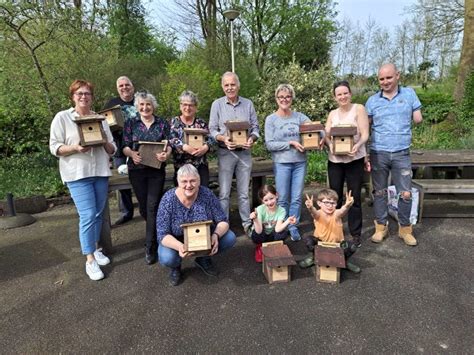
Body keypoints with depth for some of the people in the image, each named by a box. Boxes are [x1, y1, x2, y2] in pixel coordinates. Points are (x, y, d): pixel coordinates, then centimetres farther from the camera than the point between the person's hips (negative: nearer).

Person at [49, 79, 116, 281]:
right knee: (88, 215, -10)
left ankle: (95, 249, 28)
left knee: (98, 214, 11)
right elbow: (54, 147, -3)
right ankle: (90, 260, 0)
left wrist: (105, 143, -11)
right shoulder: (62, 117, 2)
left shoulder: (100, 118, 12)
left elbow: (112, 150, 11)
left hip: (101, 172, 4)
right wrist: (75, 148, -20)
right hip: (78, 174, -4)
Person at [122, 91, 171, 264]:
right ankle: (156, 232, 37)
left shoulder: (162, 123, 4)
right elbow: (125, 146, 0)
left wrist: (166, 154, -22)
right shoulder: (130, 123, 4)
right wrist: (132, 154, -23)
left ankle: (150, 248, 2)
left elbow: (169, 145, 1)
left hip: (157, 170, -1)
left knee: (153, 206, -5)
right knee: (143, 205, 10)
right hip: (137, 169, 2)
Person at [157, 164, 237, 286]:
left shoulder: (207, 194, -18)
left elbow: (223, 221, -14)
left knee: (230, 238, -20)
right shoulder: (168, 199, -23)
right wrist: (179, 247, -43)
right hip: (176, 242, -2)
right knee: (167, 258, -33)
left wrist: (216, 235, -36)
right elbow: (162, 234, -23)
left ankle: (204, 259, 8)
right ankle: (175, 266, 6)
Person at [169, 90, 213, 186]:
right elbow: (171, 139, -9)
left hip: (201, 165, 1)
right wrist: (184, 147, -26)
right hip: (181, 166, -1)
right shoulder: (174, 122, 6)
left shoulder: (201, 122, 11)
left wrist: (206, 147, -18)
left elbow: (210, 138, 4)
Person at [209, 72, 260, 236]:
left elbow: (255, 127, 7)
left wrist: (252, 139, -14)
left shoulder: (248, 104, 6)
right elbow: (212, 130, -1)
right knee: (224, 193, 3)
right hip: (225, 153, -2)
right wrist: (224, 139, -20)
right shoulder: (217, 105, 1)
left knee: (244, 193, 11)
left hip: (244, 152, 2)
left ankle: (247, 224, 22)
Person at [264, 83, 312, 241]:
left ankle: (293, 227, 20)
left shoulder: (299, 116, 7)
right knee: (283, 199, 5)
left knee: (296, 198, 6)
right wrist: (291, 143, -14)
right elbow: (269, 144, -8)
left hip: (300, 162, 2)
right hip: (282, 163, -2)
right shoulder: (271, 119, -1)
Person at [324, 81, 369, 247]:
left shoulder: (359, 109, -1)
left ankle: (355, 233, 14)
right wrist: (330, 145, -17)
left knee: (354, 197, 2)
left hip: (355, 159, -4)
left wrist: (357, 145, -28)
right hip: (334, 160, 4)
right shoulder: (332, 114, 12)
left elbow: (365, 134, -9)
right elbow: (326, 135, 5)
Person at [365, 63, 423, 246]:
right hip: (378, 153, 0)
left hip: (402, 153, 0)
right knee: (379, 192, 8)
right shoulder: (372, 100, 4)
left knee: (405, 194, 3)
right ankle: (381, 227, 21)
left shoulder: (409, 94, 5)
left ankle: (405, 229, 21)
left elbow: (418, 119, 9)